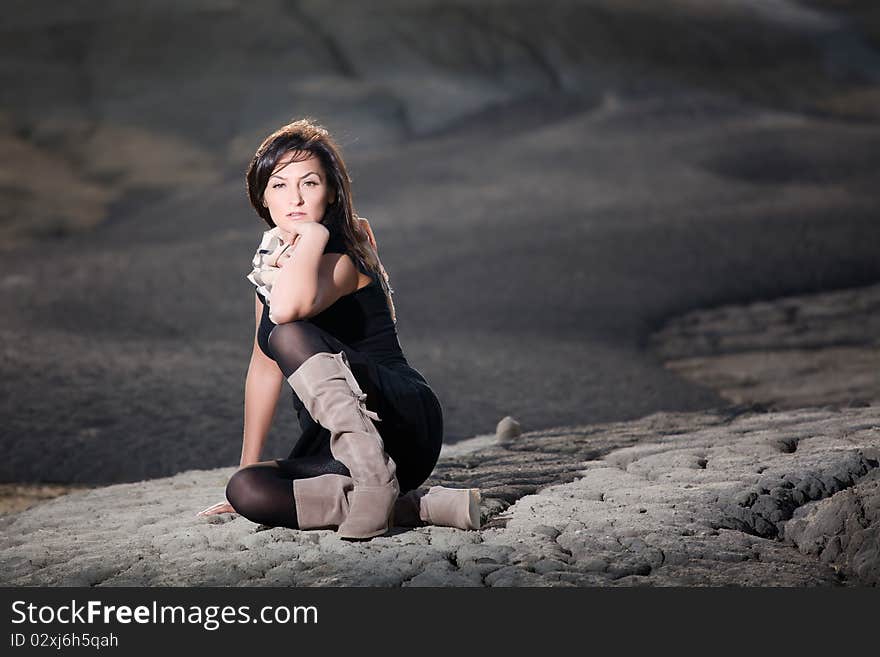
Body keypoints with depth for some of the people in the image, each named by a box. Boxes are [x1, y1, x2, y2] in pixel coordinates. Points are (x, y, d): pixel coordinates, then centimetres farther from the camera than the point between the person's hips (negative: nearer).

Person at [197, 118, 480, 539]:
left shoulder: (340, 259, -13)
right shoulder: (270, 261, 13)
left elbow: (287, 309, -37)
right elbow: (264, 365, 20)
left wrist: (314, 234, -21)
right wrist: (247, 465, 19)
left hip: (404, 422, -8)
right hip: (337, 448, 8)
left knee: (286, 334, -29)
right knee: (245, 490, -20)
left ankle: (375, 479, -37)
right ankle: (416, 507, -21)